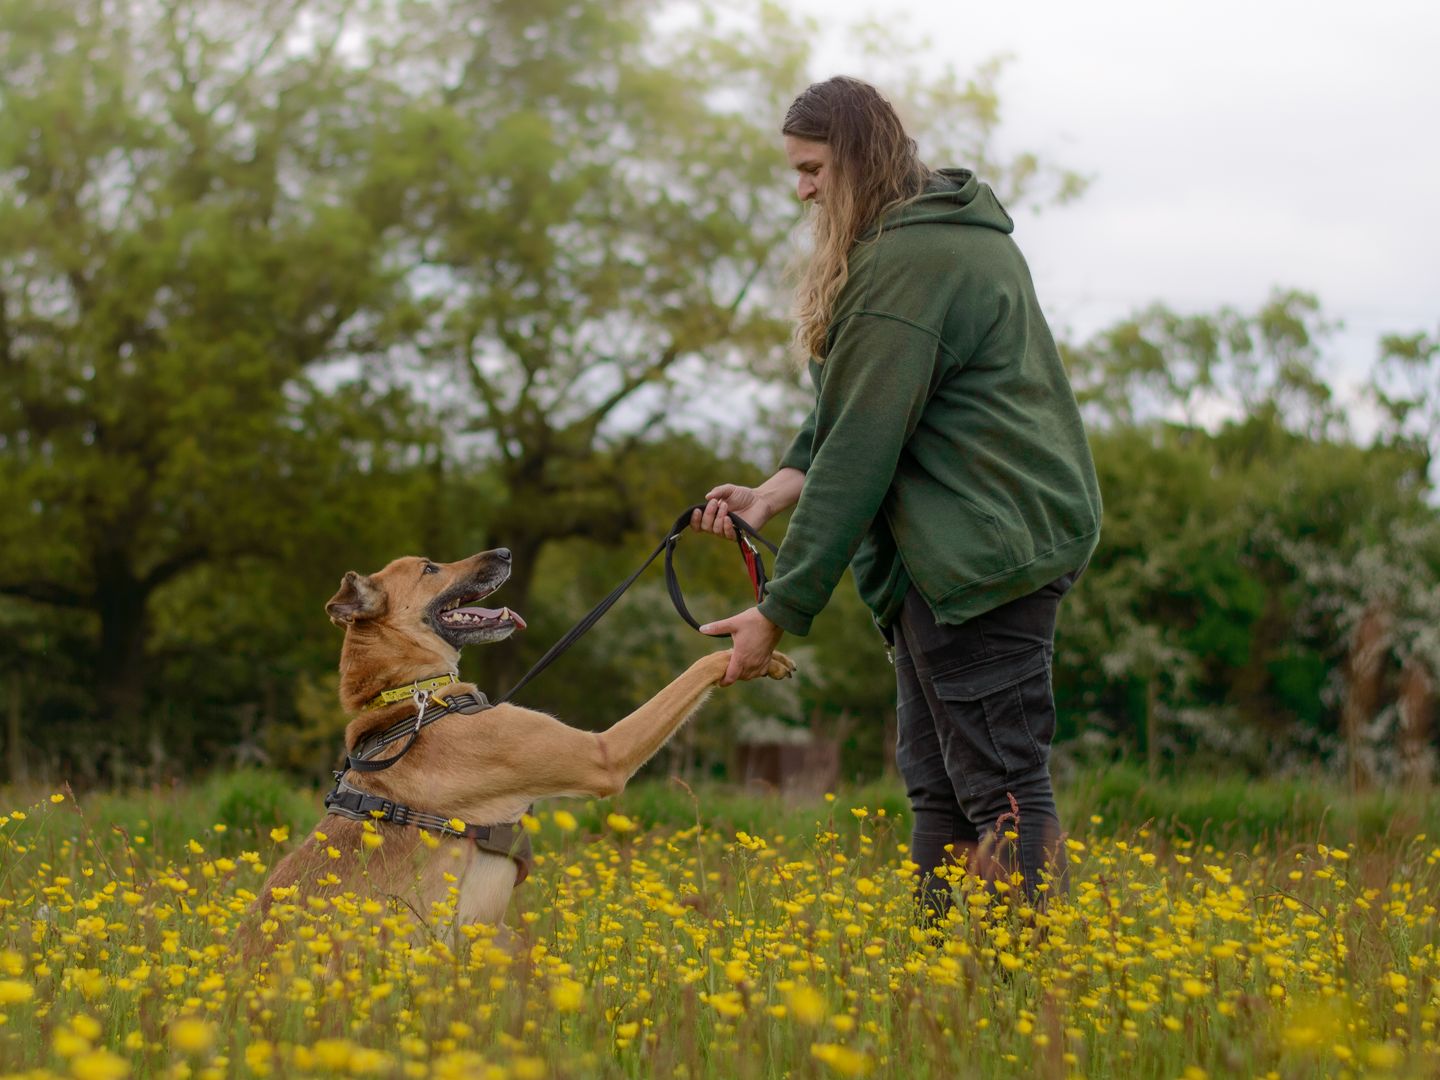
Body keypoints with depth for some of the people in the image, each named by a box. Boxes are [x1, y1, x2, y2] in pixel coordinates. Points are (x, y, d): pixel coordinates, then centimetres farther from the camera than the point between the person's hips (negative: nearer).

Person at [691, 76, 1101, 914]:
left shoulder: (906, 262, -15)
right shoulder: (963, 233, 17)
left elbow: (863, 445, -18)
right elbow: (852, 411, 16)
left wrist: (782, 608, -15)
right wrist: (776, 490, 0)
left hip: (982, 550, -11)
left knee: (1002, 784, -9)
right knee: (936, 781, 12)